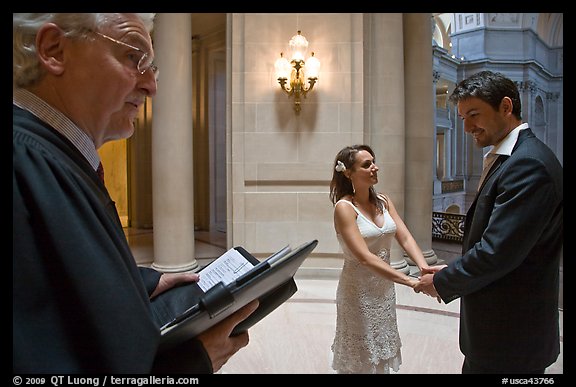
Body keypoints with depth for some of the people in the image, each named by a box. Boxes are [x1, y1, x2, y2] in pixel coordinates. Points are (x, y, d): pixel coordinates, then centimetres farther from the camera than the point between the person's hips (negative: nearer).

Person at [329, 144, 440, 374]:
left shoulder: (384, 201, 1)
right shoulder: (344, 207, -20)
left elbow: (404, 237, -7)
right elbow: (365, 258, -27)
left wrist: (423, 266, -26)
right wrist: (411, 281, -33)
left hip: (385, 288, 6)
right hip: (359, 292, -6)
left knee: (381, 352, 21)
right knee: (362, 357, 12)